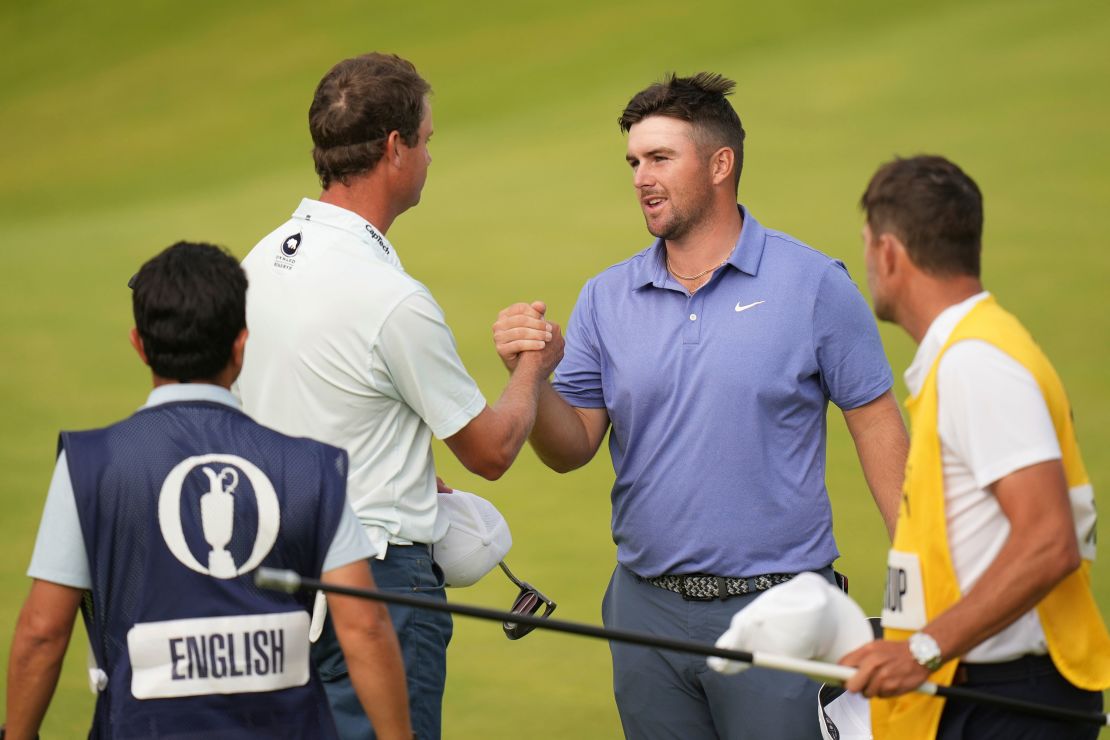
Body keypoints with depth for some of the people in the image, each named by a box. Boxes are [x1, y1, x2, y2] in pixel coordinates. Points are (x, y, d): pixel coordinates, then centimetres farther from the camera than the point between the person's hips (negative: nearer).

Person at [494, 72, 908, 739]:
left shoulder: (813, 284, -3)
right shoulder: (606, 298, 8)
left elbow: (877, 426, -3)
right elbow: (572, 448, 6)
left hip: (773, 609, -4)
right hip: (647, 609, 4)